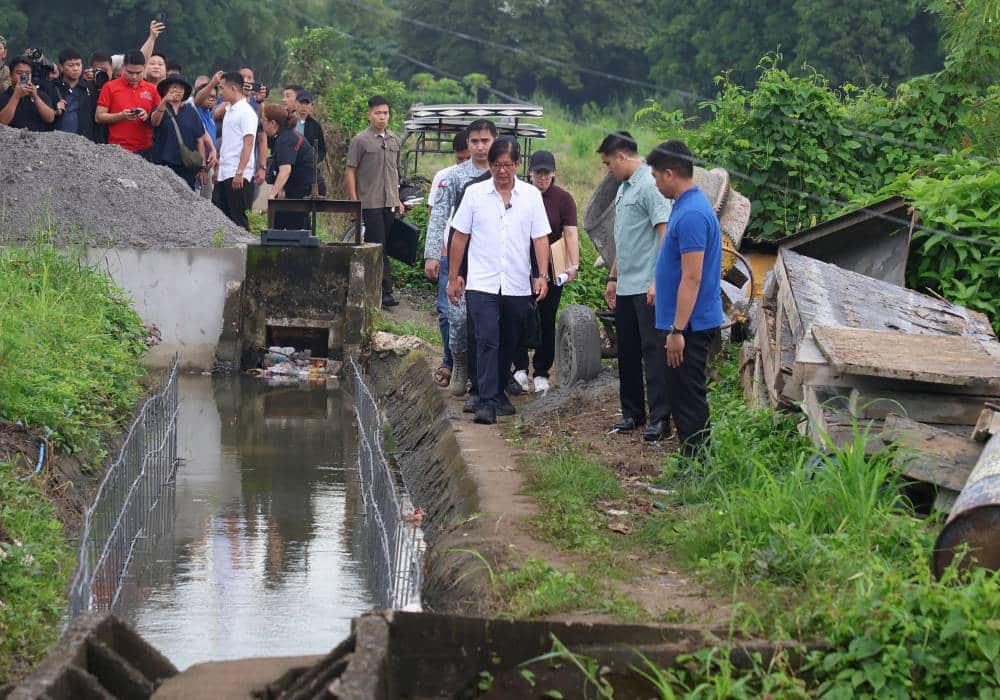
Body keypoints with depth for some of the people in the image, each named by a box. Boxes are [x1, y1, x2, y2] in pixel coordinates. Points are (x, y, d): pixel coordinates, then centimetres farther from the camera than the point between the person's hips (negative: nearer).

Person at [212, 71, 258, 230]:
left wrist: (239, 172, -22)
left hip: (237, 176, -9)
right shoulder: (229, 111, 17)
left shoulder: (246, 112, -10)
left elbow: (248, 144, -16)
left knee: (238, 217, -5)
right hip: (224, 174, 9)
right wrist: (218, 166, 16)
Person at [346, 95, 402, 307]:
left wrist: (398, 199, 19)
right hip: (370, 203, -6)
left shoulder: (394, 140, 13)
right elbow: (350, 172, -5)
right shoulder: (361, 140, -5)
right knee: (378, 248, -8)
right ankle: (385, 291, -9)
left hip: (389, 203, 6)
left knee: (382, 247, 8)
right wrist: (354, 202, -11)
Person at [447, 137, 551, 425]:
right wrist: (453, 277, 6)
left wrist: (542, 275, -5)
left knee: (509, 344, 11)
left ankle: (498, 393, 29)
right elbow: (460, 237, 7)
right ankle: (487, 402, -16)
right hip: (482, 284, -2)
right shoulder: (474, 193, 2)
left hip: (518, 285, 2)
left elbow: (540, 238, 5)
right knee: (487, 342, -13)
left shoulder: (531, 195, 4)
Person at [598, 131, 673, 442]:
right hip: (625, 287, 10)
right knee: (627, 352, 13)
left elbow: (665, 234, -19)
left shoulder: (650, 186, -13)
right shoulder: (624, 188, 17)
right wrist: (613, 278, 24)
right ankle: (632, 413, 21)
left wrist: (658, 281, -24)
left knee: (653, 350, -8)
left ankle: (660, 418, -7)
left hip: (647, 286, -10)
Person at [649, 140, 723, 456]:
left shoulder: (691, 214, -21)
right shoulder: (689, 205, 13)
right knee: (683, 397, 16)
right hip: (689, 323, 10)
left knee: (689, 400, -4)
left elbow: (692, 278, -24)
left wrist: (677, 331, -23)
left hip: (690, 325, -10)